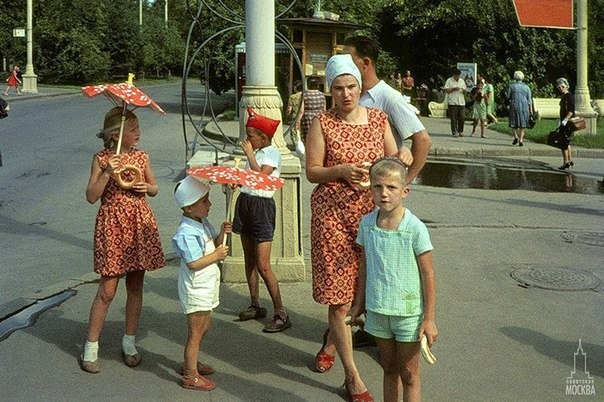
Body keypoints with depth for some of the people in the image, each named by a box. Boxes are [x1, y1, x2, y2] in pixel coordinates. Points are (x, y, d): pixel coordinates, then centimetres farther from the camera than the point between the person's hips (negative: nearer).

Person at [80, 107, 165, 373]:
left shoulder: (141, 157, 4)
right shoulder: (101, 159, -7)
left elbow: (154, 189, 16)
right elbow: (91, 196, -12)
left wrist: (146, 187, -6)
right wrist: (107, 173, -23)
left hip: (141, 224, 4)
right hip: (112, 225, -4)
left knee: (135, 287, 10)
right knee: (107, 289, -3)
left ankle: (129, 342, 24)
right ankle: (91, 348, 10)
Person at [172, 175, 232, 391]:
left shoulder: (203, 223, 5)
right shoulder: (187, 232, -24)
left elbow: (213, 245, 13)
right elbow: (194, 263, -28)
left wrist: (221, 233, -5)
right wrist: (216, 255, -20)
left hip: (207, 285, 10)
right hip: (195, 288, -10)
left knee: (204, 326, 22)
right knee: (196, 332, -1)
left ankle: (191, 363, 37)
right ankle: (191, 376, 8)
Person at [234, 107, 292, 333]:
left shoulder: (272, 153, -11)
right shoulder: (254, 152, 13)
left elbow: (261, 175, -26)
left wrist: (249, 154, -18)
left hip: (262, 206, -9)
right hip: (245, 202, 9)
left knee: (263, 266, -11)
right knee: (249, 259, 14)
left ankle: (281, 314, -6)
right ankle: (255, 306, 26)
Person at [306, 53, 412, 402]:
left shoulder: (379, 119, 5)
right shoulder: (323, 124, -4)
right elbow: (311, 171, -3)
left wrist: (403, 159, -13)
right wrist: (341, 171, -20)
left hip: (370, 212, 4)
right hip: (333, 213, -3)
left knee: (359, 287, 14)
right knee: (338, 294, -2)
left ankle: (331, 341, 44)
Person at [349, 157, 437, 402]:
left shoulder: (415, 228, -15)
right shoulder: (367, 223, -2)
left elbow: (428, 274, -11)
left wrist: (429, 318, -10)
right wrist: (359, 303, 14)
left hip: (408, 312, -4)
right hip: (377, 309, 4)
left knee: (409, 374, 7)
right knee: (389, 369, 17)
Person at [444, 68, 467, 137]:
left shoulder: (462, 81, 16)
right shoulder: (449, 81, 1)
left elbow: (465, 90, 19)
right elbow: (446, 90, -6)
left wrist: (464, 91, -4)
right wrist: (454, 88, -17)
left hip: (461, 102, 4)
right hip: (452, 102, -4)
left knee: (461, 118, 2)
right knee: (453, 118, -4)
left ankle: (460, 131, 13)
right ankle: (454, 132, 1)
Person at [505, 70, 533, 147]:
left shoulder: (511, 86, 0)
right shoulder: (526, 87, 7)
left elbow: (508, 97, 4)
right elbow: (529, 100, 5)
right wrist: (531, 111, 7)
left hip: (514, 106, -2)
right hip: (524, 106, 2)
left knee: (513, 123, 9)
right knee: (522, 124, 8)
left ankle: (516, 137, -11)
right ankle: (521, 140, 0)